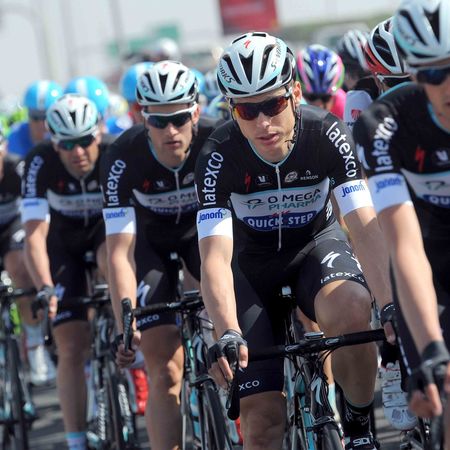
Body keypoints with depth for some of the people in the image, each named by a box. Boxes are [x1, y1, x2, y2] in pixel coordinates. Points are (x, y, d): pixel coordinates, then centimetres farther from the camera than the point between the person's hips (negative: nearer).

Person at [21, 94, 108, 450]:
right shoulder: (41, 164, -31)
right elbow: (35, 235, -36)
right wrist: (45, 289, -50)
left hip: (106, 227, 2)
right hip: (63, 240, -2)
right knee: (72, 346, -10)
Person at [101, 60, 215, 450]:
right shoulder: (124, 159, -32)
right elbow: (120, 252, -32)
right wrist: (125, 323, -41)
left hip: (201, 230, 2)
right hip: (149, 241, -1)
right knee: (166, 372, -11)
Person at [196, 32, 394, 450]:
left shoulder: (327, 134, -26)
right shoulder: (219, 156, -28)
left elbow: (365, 227, -32)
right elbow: (214, 256, -35)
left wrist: (393, 305, -47)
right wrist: (228, 334, -52)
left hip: (316, 244, 0)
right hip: (252, 261, 0)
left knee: (351, 309, -36)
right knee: (263, 416, -12)